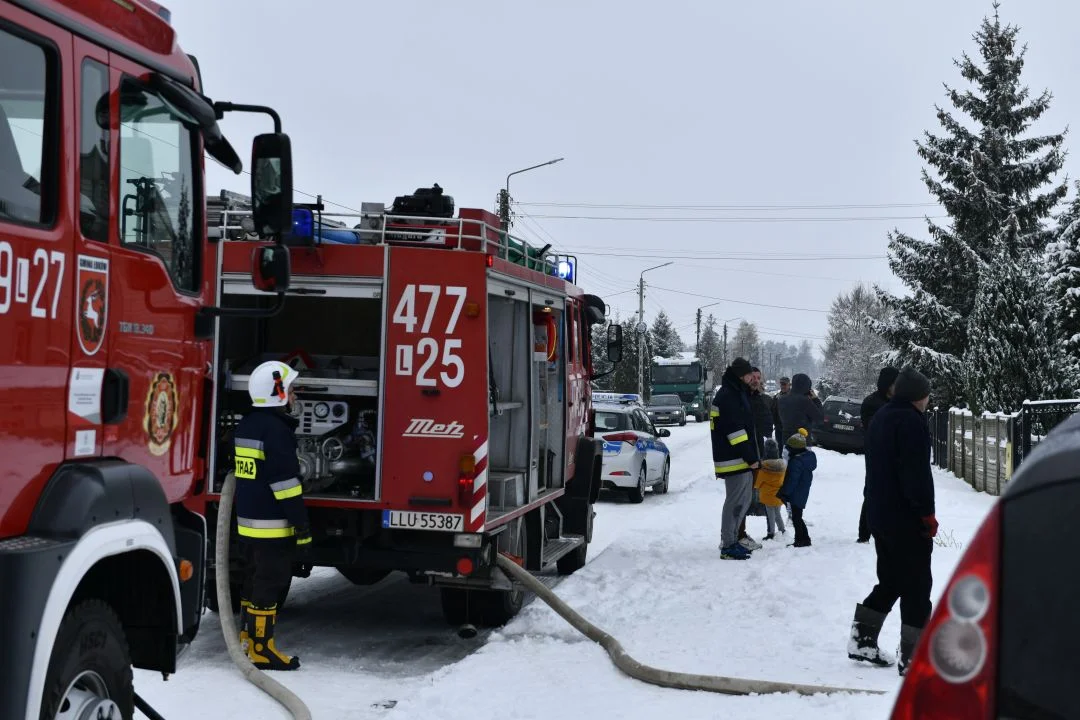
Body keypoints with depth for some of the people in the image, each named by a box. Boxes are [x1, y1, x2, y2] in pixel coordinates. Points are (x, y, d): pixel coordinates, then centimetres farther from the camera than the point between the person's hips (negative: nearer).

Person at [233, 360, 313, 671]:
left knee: (254, 578, 18)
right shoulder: (276, 429, -18)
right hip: (273, 524, -10)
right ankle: (261, 649, -1)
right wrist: (301, 524, -18)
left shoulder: (246, 426, 13)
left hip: (248, 520, 10)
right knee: (270, 583, -4)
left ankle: (248, 637, 27)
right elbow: (286, 482, -21)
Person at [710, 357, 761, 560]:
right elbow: (735, 430, -21)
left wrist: (752, 457, 20)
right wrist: (750, 457, -19)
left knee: (744, 499, 16)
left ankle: (730, 540, 25)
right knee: (736, 501, -7)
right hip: (734, 460, -10)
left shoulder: (737, 393, 19)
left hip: (742, 459, 10)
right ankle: (728, 546, -2)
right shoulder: (727, 396, -15)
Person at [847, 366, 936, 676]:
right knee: (916, 585, -3)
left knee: (890, 580, 19)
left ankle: (862, 639, 19)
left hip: (878, 514, 9)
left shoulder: (880, 418, 15)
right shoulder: (911, 421, -16)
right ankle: (914, 656, -1)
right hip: (907, 519, -9)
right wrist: (927, 513, -14)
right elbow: (917, 473, -21)